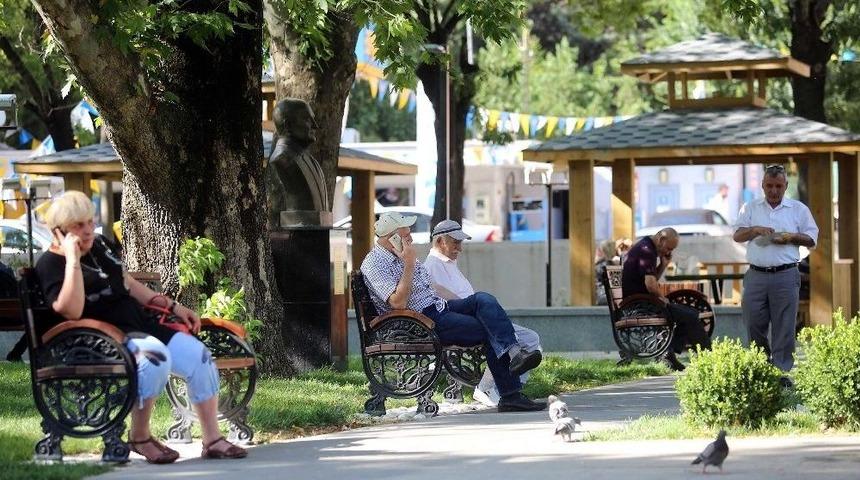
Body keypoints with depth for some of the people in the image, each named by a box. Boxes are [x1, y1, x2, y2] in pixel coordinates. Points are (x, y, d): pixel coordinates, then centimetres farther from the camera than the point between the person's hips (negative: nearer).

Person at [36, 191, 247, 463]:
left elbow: (127, 283, 28)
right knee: (155, 355, -36)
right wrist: (73, 260, -24)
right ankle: (139, 438, -18)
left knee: (199, 356, -11)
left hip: (141, 325, 9)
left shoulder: (96, 247, 18)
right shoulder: (50, 264, -7)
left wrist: (173, 306, 22)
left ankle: (212, 441, -5)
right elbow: (71, 310, -24)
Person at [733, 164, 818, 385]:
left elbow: (811, 240, 9)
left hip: (785, 276, -2)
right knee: (754, 324, 2)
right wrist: (755, 230, -12)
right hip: (756, 275, 2)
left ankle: (782, 372, 0)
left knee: (783, 327, -3)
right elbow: (737, 235, 7)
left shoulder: (799, 209, 9)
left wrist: (792, 237, -9)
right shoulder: (750, 208, 13)